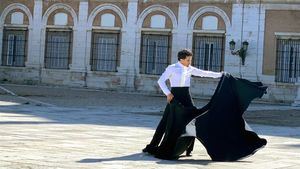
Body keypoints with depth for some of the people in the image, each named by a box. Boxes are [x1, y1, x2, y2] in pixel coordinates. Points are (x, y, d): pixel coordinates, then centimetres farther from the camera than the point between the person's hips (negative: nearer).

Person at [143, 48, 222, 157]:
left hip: (186, 96, 5)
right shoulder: (172, 68, -4)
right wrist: (168, 93, -18)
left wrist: (220, 74, 8)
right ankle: (152, 146, 1)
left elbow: (204, 73, 12)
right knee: (166, 120, -6)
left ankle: (189, 149, 7)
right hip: (174, 95, -5)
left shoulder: (190, 69, 10)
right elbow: (161, 81, -8)